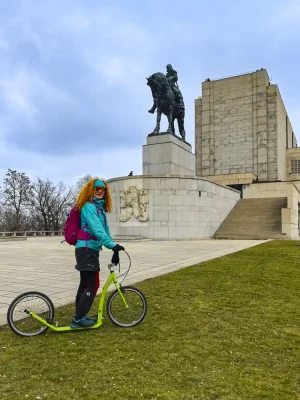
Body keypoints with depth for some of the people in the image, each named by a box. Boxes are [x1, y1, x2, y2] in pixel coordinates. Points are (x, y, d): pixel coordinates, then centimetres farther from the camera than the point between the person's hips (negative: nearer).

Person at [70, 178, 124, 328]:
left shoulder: (100, 208, 16)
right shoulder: (88, 207, -14)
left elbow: (105, 230, 17)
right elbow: (97, 229, -27)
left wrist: (113, 249, 16)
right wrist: (113, 245, -36)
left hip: (90, 250, 10)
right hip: (86, 250, -10)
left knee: (85, 284, 15)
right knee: (93, 285, -7)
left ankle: (78, 317, 26)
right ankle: (78, 319, 3)